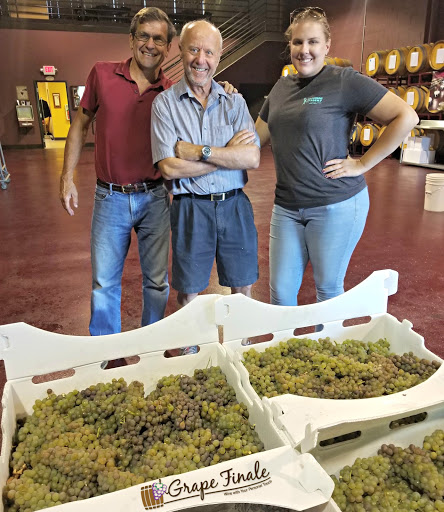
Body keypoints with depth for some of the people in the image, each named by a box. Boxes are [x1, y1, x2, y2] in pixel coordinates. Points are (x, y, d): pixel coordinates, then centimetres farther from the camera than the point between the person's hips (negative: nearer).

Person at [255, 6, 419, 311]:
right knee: (280, 292, 9)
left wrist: (362, 164, -13)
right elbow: (257, 138, 20)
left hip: (336, 206, -5)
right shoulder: (281, 87, 11)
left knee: (329, 290, 10)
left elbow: (406, 117, -12)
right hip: (287, 206, 5)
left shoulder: (345, 81, -8)